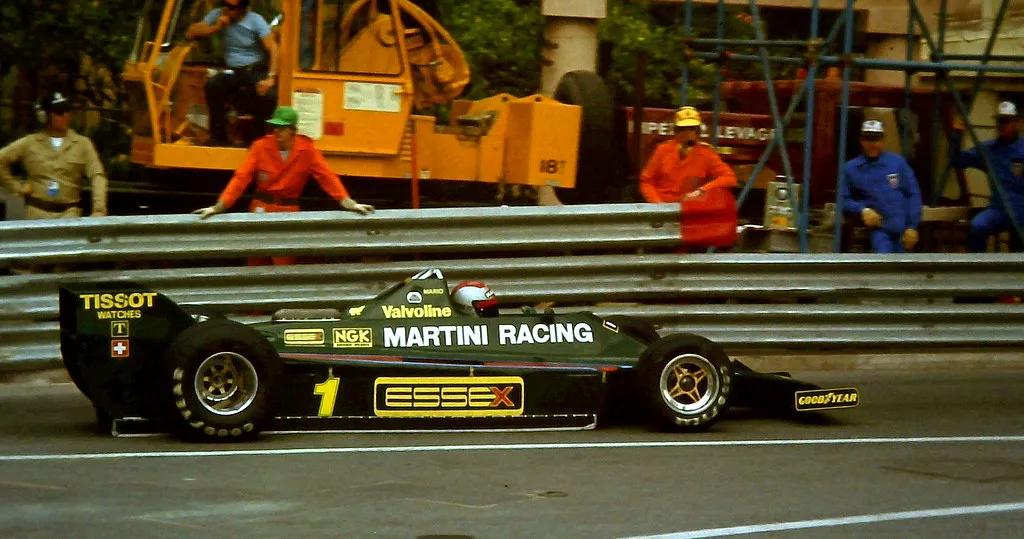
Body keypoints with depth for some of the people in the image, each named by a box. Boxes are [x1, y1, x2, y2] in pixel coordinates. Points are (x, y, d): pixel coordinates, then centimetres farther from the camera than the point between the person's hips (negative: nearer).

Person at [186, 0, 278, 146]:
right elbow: (190, 34, 1)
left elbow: (273, 48, -12)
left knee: (266, 94, -34)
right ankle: (218, 138, -19)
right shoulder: (218, 15, 3)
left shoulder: (256, 20, -5)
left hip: (257, 70, -3)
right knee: (212, 86, -28)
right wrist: (216, 27, -12)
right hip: (233, 71, 3)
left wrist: (270, 77, -24)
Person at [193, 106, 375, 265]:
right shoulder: (261, 146, -7)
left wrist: (349, 203, -16)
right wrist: (219, 206, -18)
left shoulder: (307, 149, -6)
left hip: (289, 211, -1)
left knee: (285, 265, -1)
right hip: (261, 208, 1)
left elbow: (326, 176, -7)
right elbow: (242, 177, -10)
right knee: (255, 264, 9)